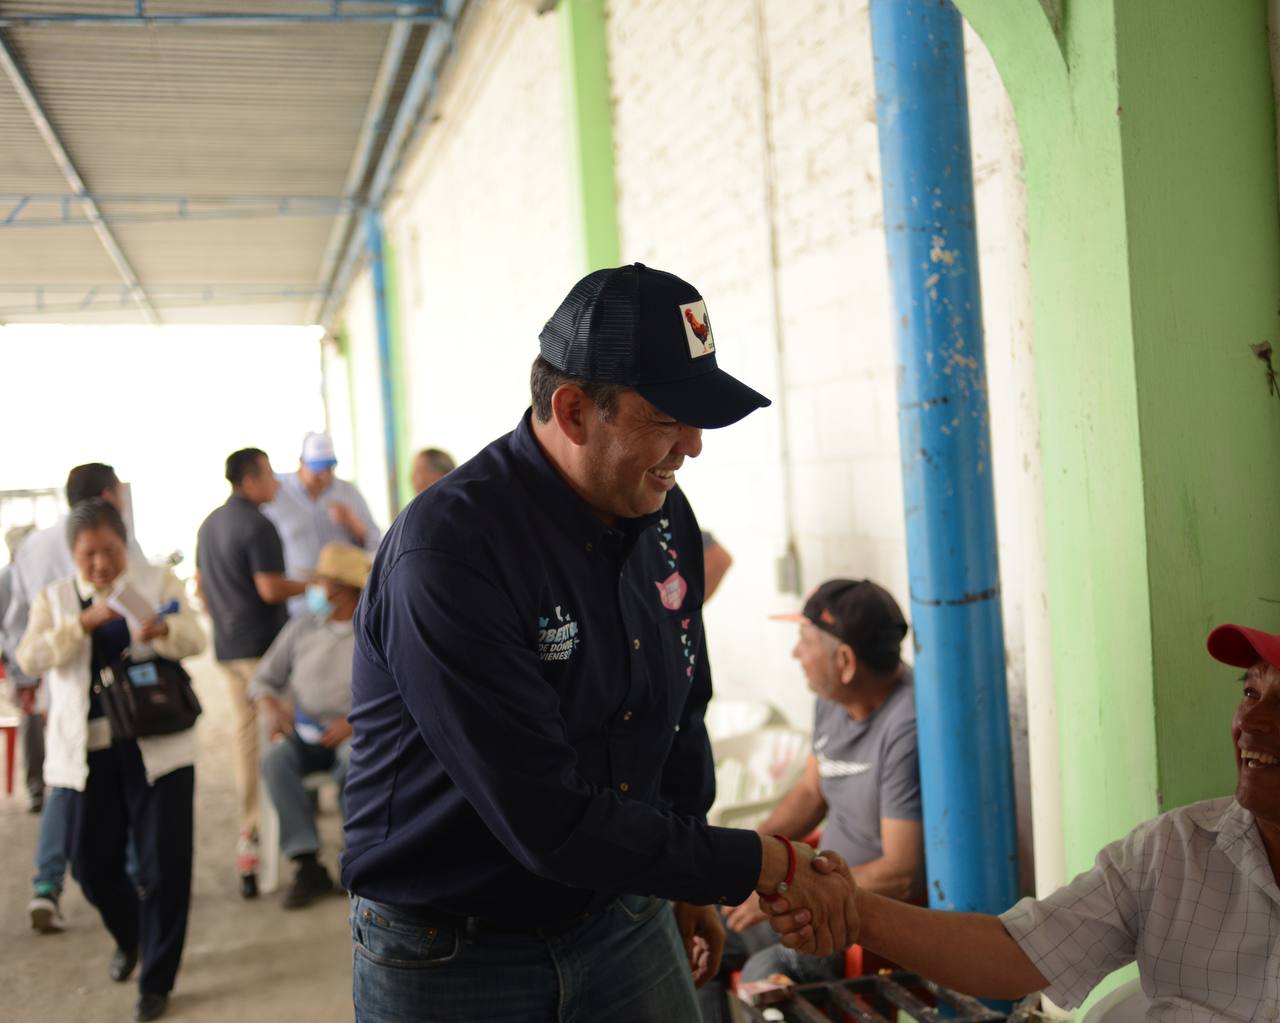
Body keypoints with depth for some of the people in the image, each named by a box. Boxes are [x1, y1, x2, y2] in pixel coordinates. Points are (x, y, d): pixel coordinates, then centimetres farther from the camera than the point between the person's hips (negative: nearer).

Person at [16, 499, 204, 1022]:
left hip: (158, 743, -2)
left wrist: (161, 629, -32)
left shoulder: (160, 582, 3)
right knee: (91, 863, 7)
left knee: (165, 864, -2)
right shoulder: (54, 598, 7)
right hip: (88, 749, 2)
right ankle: (129, 937, 39)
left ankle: (156, 981, 13)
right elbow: (30, 658, -8)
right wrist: (83, 623, -23)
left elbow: (196, 639, -9)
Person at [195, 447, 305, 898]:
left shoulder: (210, 524, 14)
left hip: (227, 646, 9)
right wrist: (311, 584, -5)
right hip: (264, 644, -9)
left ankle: (250, 826, 18)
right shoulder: (257, 525, -15)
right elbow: (271, 588, -20)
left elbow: (201, 584, 20)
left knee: (244, 729, 13)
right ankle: (258, 832, -5)